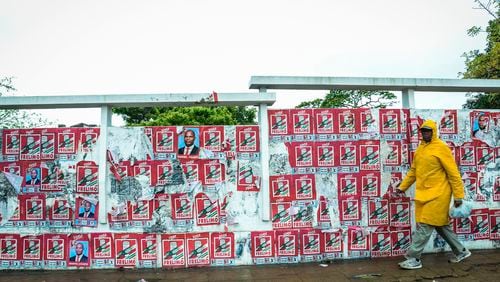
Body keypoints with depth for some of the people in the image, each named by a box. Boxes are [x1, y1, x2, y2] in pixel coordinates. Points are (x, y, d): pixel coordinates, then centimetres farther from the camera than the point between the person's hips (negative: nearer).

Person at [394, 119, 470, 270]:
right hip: (424, 194, 8)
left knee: (424, 225, -6)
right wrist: (402, 186, 14)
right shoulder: (420, 149, 12)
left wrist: (458, 195, -12)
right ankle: (461, 251, 34)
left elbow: (453, 173, -11)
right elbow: (413, 171, 18)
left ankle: (414, 259, 0)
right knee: (441, 225, 17)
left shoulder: (441, 147, -10)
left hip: (437, 194, -8)